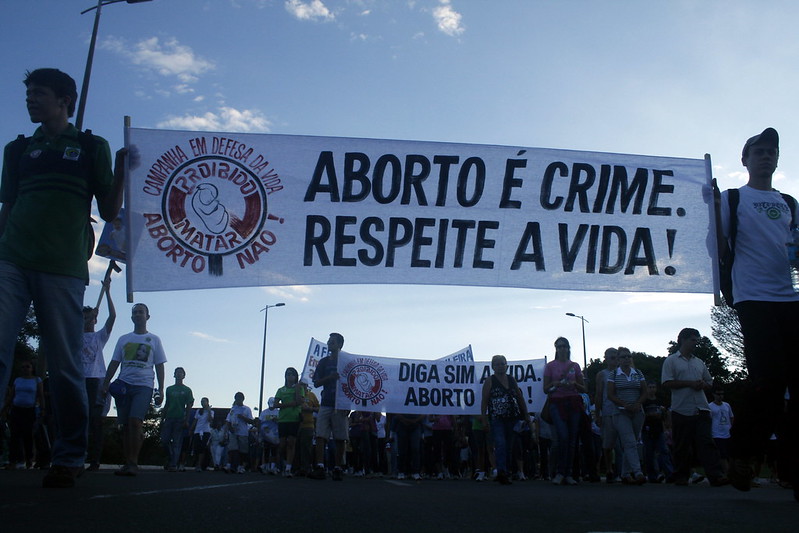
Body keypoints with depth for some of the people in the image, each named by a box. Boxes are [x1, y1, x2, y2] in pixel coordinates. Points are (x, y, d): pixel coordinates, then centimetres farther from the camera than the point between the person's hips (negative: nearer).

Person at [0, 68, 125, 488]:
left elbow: (110, 212, 9)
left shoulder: (92, 147, 12)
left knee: (64, 366, -2)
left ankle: (68, 459, 6)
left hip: (63, 268, -3)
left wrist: (121, 172, -4)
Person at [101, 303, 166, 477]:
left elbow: (159, 366, 8)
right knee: (125, 425, 3)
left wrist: (160, 390, -1)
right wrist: (105, 384, 4)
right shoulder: (123, 339, 18)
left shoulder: (154, 340, 11)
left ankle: (133, 463, -17)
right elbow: (114, 363, 15)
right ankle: (127, 463, 8)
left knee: (135, 421, -19)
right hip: (123, 384, 3)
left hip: (144, 386, -3)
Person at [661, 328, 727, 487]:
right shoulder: (671, 360, 4)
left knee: (706, 443, -6)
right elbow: (666, 383, -6)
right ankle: (681, 476, 11)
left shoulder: (699, 362, 21)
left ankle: (716, 475, -14)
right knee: (682, 445, 2)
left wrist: (703, 384, 0)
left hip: (701, 409, 4)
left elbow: (710, 382, 25)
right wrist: (690, 383, -12)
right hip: (681, 410, -4)